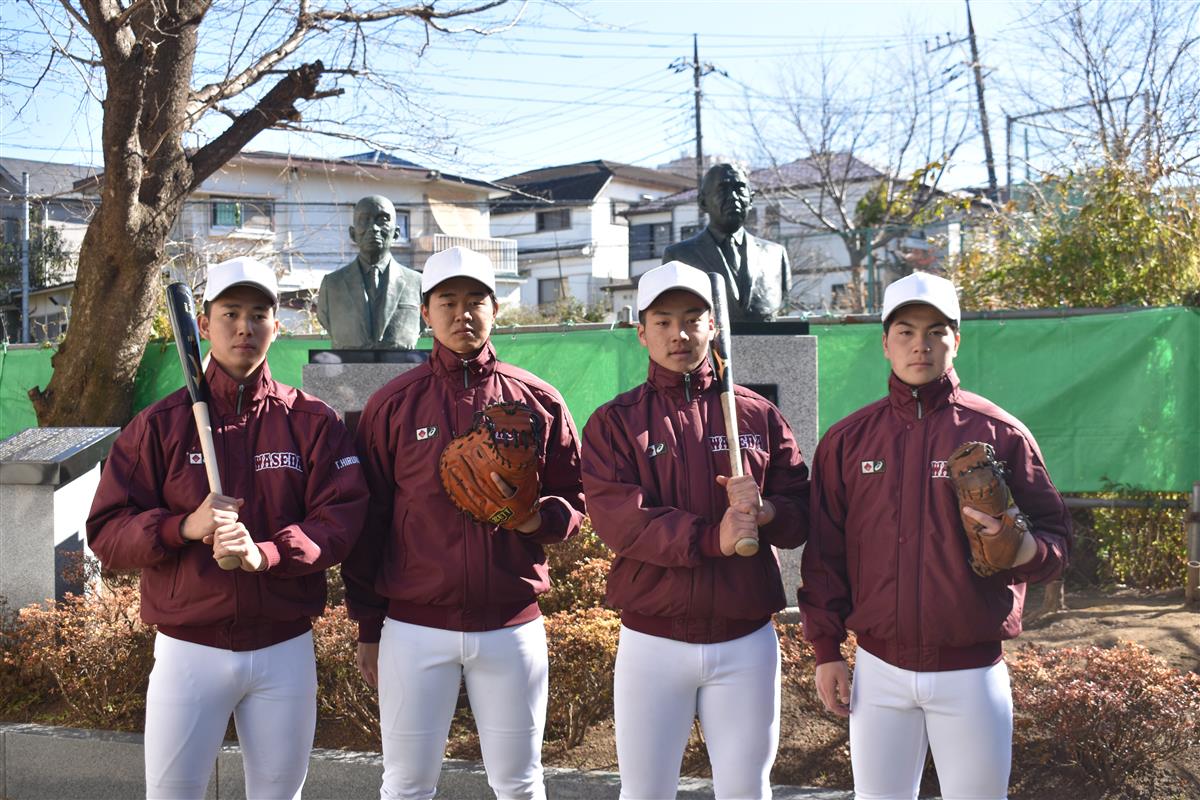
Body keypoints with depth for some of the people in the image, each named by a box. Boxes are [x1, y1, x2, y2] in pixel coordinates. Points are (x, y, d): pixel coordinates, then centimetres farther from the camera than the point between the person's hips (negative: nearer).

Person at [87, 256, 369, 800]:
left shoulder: (312, 422, 1)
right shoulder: (160, 423, 0)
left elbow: (342, 516, -7)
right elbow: (105, 533, -3)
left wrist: (266, 552, -24)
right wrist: (185, 527, -22)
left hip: (286, 649, 1)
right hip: (188, 649, -1)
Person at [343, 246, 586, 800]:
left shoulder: (537, 400, 3)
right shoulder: (392, 404, 1)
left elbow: (576, 501, 9)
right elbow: (368, 521, 4)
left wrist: (539, 518, -14)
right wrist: (368, 629, 3)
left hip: (513, 625, 1)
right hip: (415, 626, 0)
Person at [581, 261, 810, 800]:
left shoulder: (758, 415, 8)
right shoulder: (614, 421, 2)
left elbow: (801, 516, 5)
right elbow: (616, 517, -13)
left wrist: (764, 510, -18)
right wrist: (712, 537, -23)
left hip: (747, 640, 2)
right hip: (652, 641, -1)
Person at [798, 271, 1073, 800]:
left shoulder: (1000, 433, -1)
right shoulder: (848, 439, 4)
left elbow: (1056, 537, 1)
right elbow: (824, 552, 6)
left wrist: (1025, 548, -22)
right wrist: (826, 649, 3)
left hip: (972, 671, -1)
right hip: (878, 669, 2)